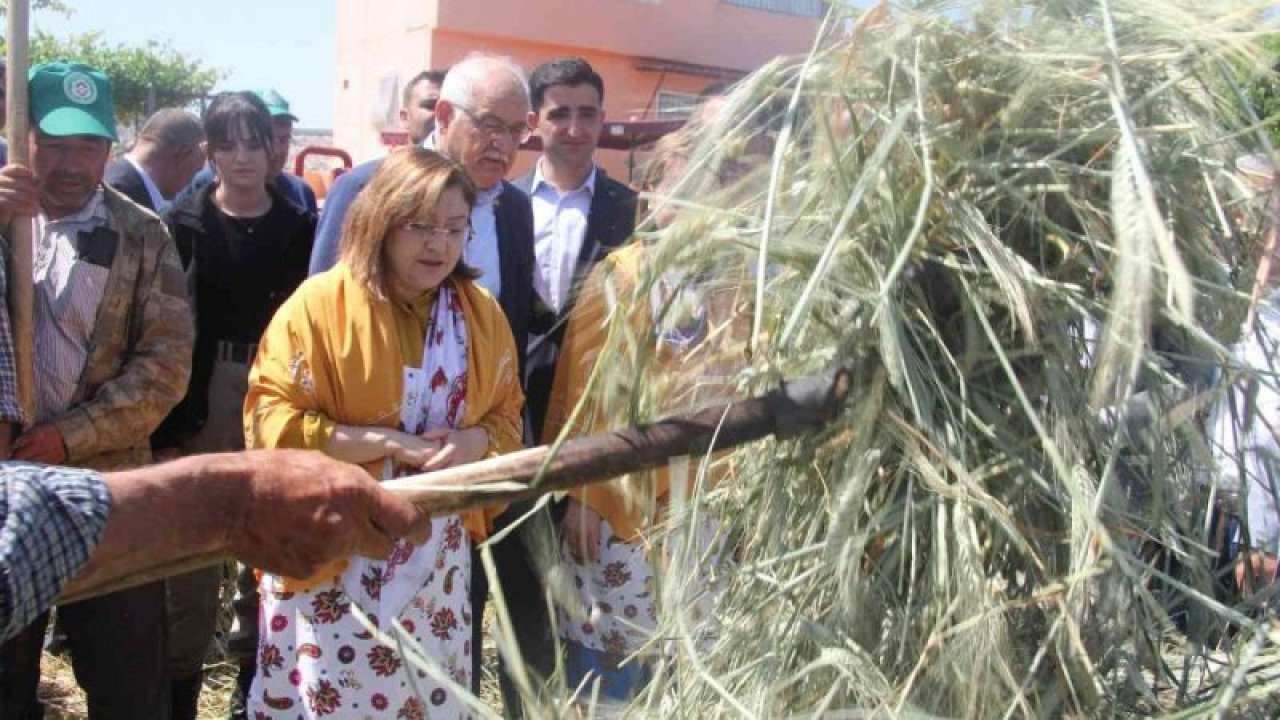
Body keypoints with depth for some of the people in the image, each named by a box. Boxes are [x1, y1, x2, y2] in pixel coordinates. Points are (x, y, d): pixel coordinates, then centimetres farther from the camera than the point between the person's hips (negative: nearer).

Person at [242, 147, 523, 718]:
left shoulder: (481, 314, 3)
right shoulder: (320, 303, -10)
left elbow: (507, 416, 11)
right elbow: (272, 423, -13)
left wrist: (475, 441, -12)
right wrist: (387, 443, -20)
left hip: (435, 558, 4)